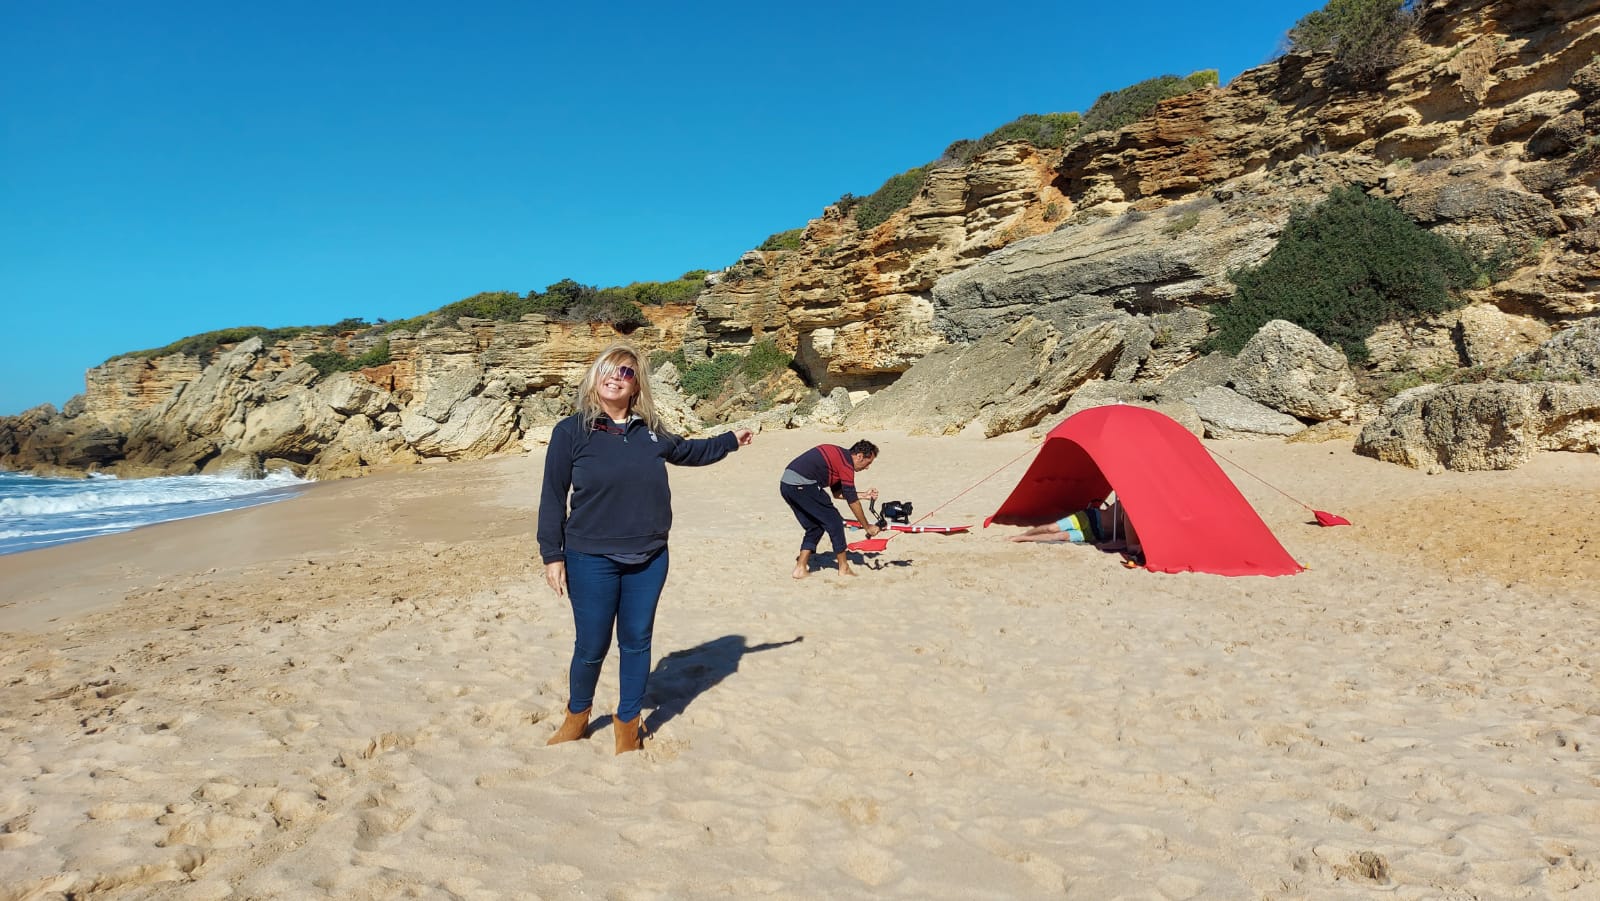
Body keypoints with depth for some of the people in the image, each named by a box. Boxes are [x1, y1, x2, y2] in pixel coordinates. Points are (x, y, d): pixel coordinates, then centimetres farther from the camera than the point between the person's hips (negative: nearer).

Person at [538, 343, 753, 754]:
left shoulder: (651, 431, 5)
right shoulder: (571, 431, -6)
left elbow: (686, 451, 28)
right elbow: (553, 497, -4)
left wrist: (730, 440, 29)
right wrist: (552, 555, -6)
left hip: (648, 559, 4)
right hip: (591, 560, -3)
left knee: (637, 642, 11)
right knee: (591, 646, 5)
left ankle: (629, 722, 31)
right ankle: (577, 716, 34)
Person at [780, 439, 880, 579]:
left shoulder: (839, 456, 23)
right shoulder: (846, 463, -4)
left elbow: (838, 493, 31)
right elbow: (852, 500, -2)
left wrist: (865, 495, 34)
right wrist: (867, 527, 7)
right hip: (802, 485, -10)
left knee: (814, 526, 19)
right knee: (834, 522, 3)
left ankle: (800, 568, 16)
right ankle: (844, 568, 12)